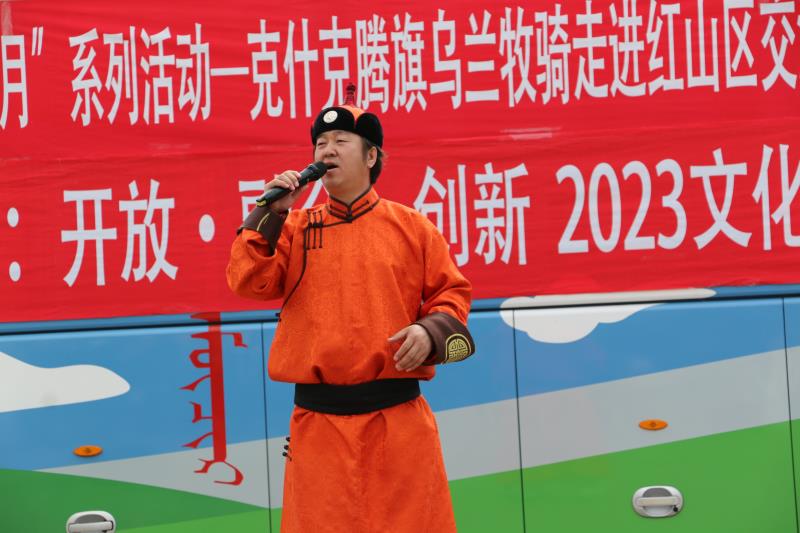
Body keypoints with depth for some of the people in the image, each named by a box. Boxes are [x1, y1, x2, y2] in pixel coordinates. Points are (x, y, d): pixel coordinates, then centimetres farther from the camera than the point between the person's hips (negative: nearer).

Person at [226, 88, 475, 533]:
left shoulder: (410, 226, 7)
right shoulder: (295, 227, 9)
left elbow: (450, 291, 8)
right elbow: (248, 283, -2)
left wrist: (430, 331, -10)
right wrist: (269, 213, -7)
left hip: (398, 415, -1)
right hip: (318, 419, 1)